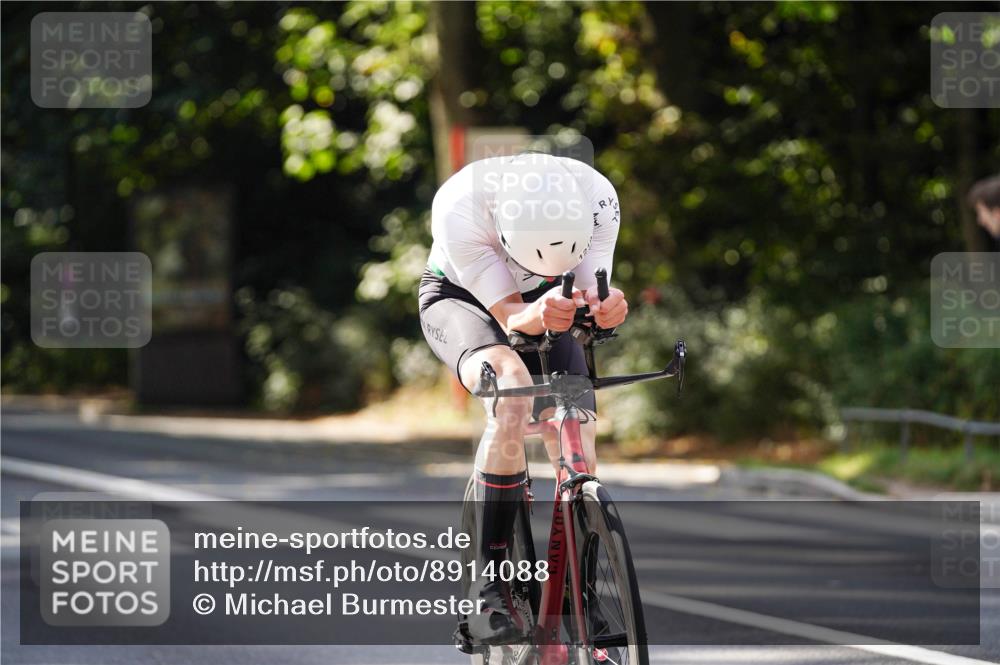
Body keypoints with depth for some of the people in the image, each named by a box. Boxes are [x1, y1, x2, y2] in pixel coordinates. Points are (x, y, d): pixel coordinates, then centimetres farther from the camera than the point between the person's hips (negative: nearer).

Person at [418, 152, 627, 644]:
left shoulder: (597, 198, -30)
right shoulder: (458, 209, -38)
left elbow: (590, 290, -24)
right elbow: (508, 315, -33)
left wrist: (604, 308, -47)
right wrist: (536, 315, -56)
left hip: (542, 302, 4)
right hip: (458, 297, -4)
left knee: (579, 457, -12)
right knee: (512, 394, -34)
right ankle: (489, 589, -30)